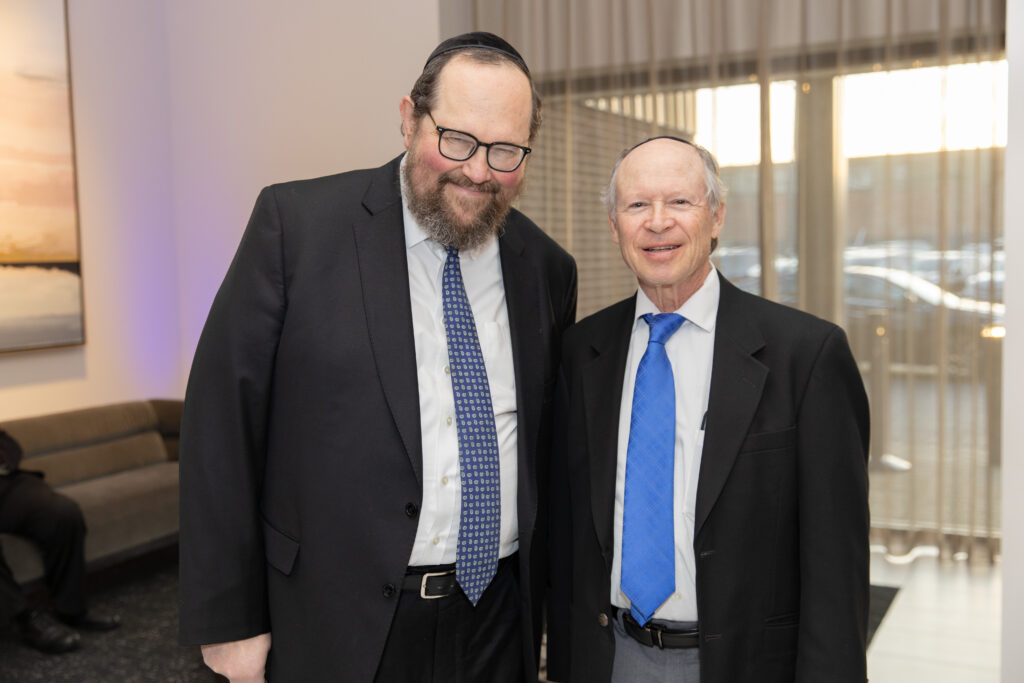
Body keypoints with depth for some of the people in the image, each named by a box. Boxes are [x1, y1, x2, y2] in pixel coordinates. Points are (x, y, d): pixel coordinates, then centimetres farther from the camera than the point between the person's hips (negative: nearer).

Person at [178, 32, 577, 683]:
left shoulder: (547, 267, 2)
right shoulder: (296, 222, -10)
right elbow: (222, 423, -10)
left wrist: (542, 593, 12)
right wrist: (227, 620, -9)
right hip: (339, 627, -3)